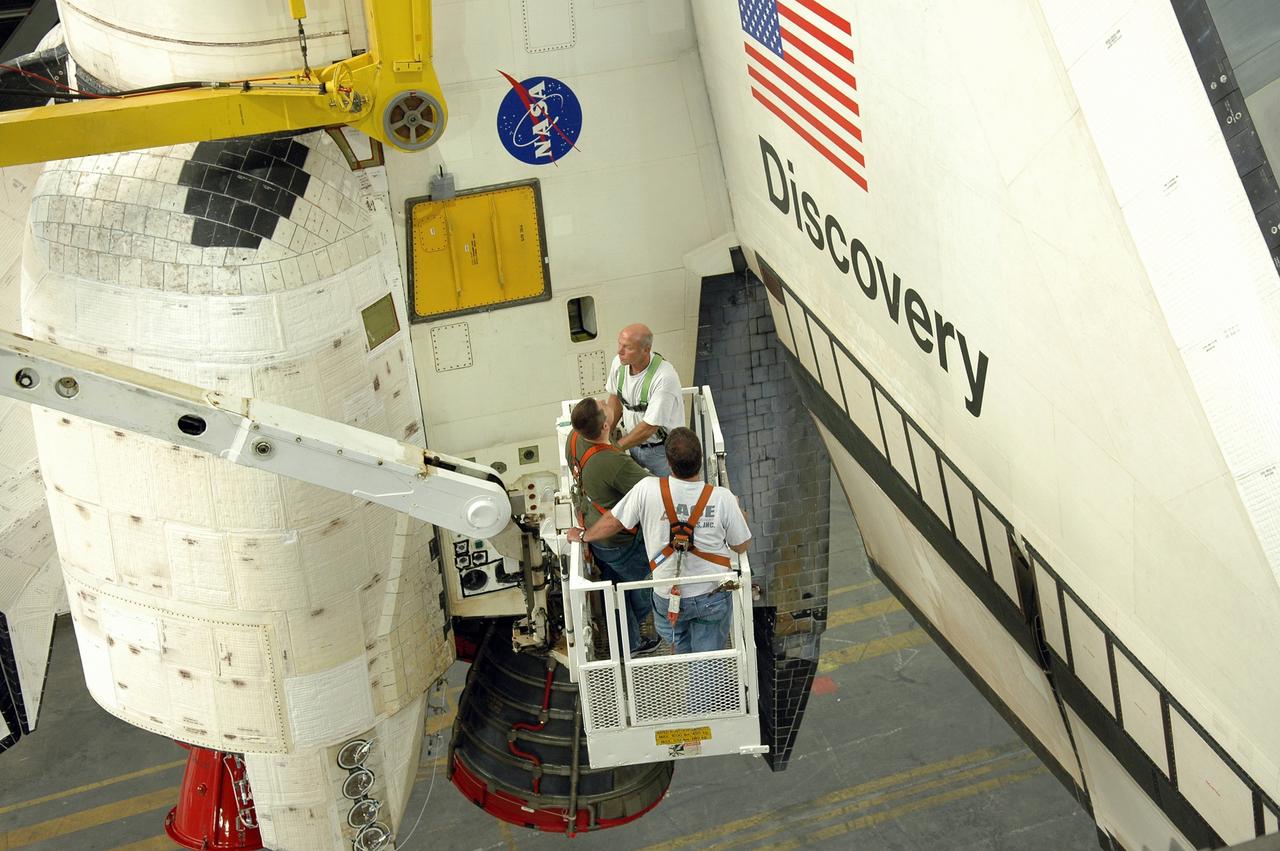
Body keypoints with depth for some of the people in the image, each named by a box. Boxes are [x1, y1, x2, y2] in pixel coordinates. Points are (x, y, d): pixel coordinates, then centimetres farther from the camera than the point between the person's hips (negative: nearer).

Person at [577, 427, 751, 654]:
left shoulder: (648, 489, -20)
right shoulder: (722, 497, -20)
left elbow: (613, 521, -4)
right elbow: (741, 546, -5)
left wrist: (584, 535, 16)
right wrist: (741, 516, 15)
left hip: (668, 596, 1)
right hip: (713, 597, 0)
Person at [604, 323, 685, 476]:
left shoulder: (664, 377, -31)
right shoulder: (618, 363, -11)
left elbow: (650, 427, -27)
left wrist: (615, 448, -19)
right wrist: (606, 433, -1)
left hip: (662, 450, -5)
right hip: (633, 443, 5)